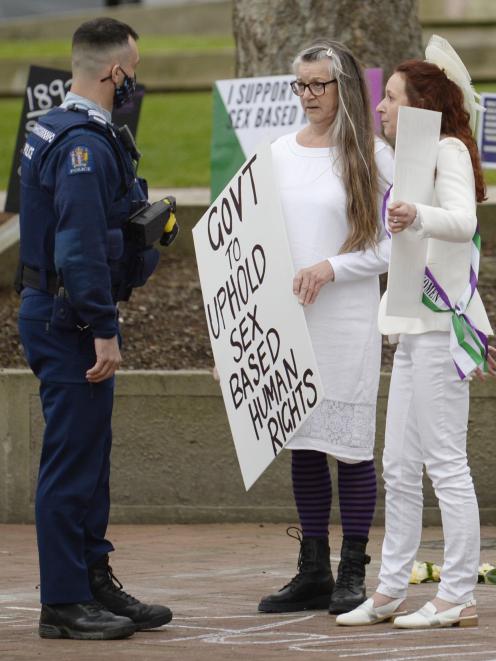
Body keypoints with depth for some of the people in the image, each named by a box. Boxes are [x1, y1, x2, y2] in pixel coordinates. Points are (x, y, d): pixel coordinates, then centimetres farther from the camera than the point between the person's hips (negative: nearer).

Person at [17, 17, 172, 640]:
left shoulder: (52, 132, 14)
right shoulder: (85, 143, -19)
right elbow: (81, 245, -25)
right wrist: (102, 330, -24)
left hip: (56, 313, 11)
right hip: (72, 321, -11)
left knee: (88, 455, 16)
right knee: (73, 460, -6)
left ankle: (95, 582, 23)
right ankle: (64, 604, -2)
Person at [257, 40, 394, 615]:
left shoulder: (372, 156, -2)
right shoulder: (280, 153, 12)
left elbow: (391, 246, -4)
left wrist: (331, 268, -14)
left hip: (347, 318, -4)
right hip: (287, 318, 4)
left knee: (349, 441, -3)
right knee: (302, 443, 6)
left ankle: (352, 573, 4)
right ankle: (313, 571, 11)